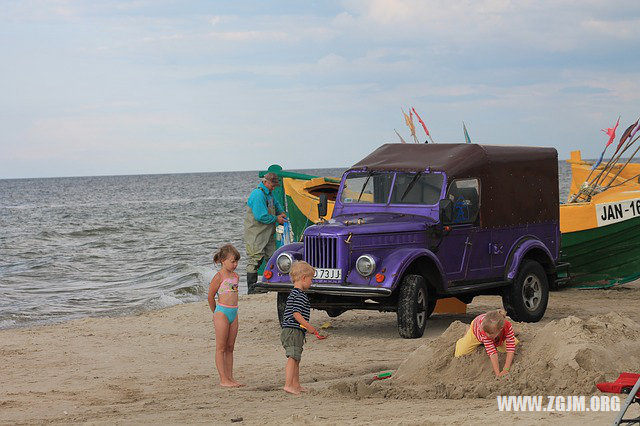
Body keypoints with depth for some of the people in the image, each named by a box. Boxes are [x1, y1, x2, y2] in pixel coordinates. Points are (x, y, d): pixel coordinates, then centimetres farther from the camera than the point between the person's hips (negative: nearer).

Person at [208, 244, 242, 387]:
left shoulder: (235, 276, 11)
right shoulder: (219, 277, -11)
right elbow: (211, 296, -4)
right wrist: (215, 312, 6)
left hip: (234, 312, 7)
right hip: (222, 312, -7)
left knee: (230, 347, 10)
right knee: (221, 348, -2)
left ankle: (230, 377, 13)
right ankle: (223, 379, -2)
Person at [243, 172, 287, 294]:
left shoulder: (269, 193, 12)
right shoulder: (258, 195, -19)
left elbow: (276, 204, 33)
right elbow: (261, 216, -23)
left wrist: (281, 212, 12)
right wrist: (276, 219, -11)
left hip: (268, 233, 9)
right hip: (256, 235, -9)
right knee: (255, 260, -7)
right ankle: (251, 289, -4)